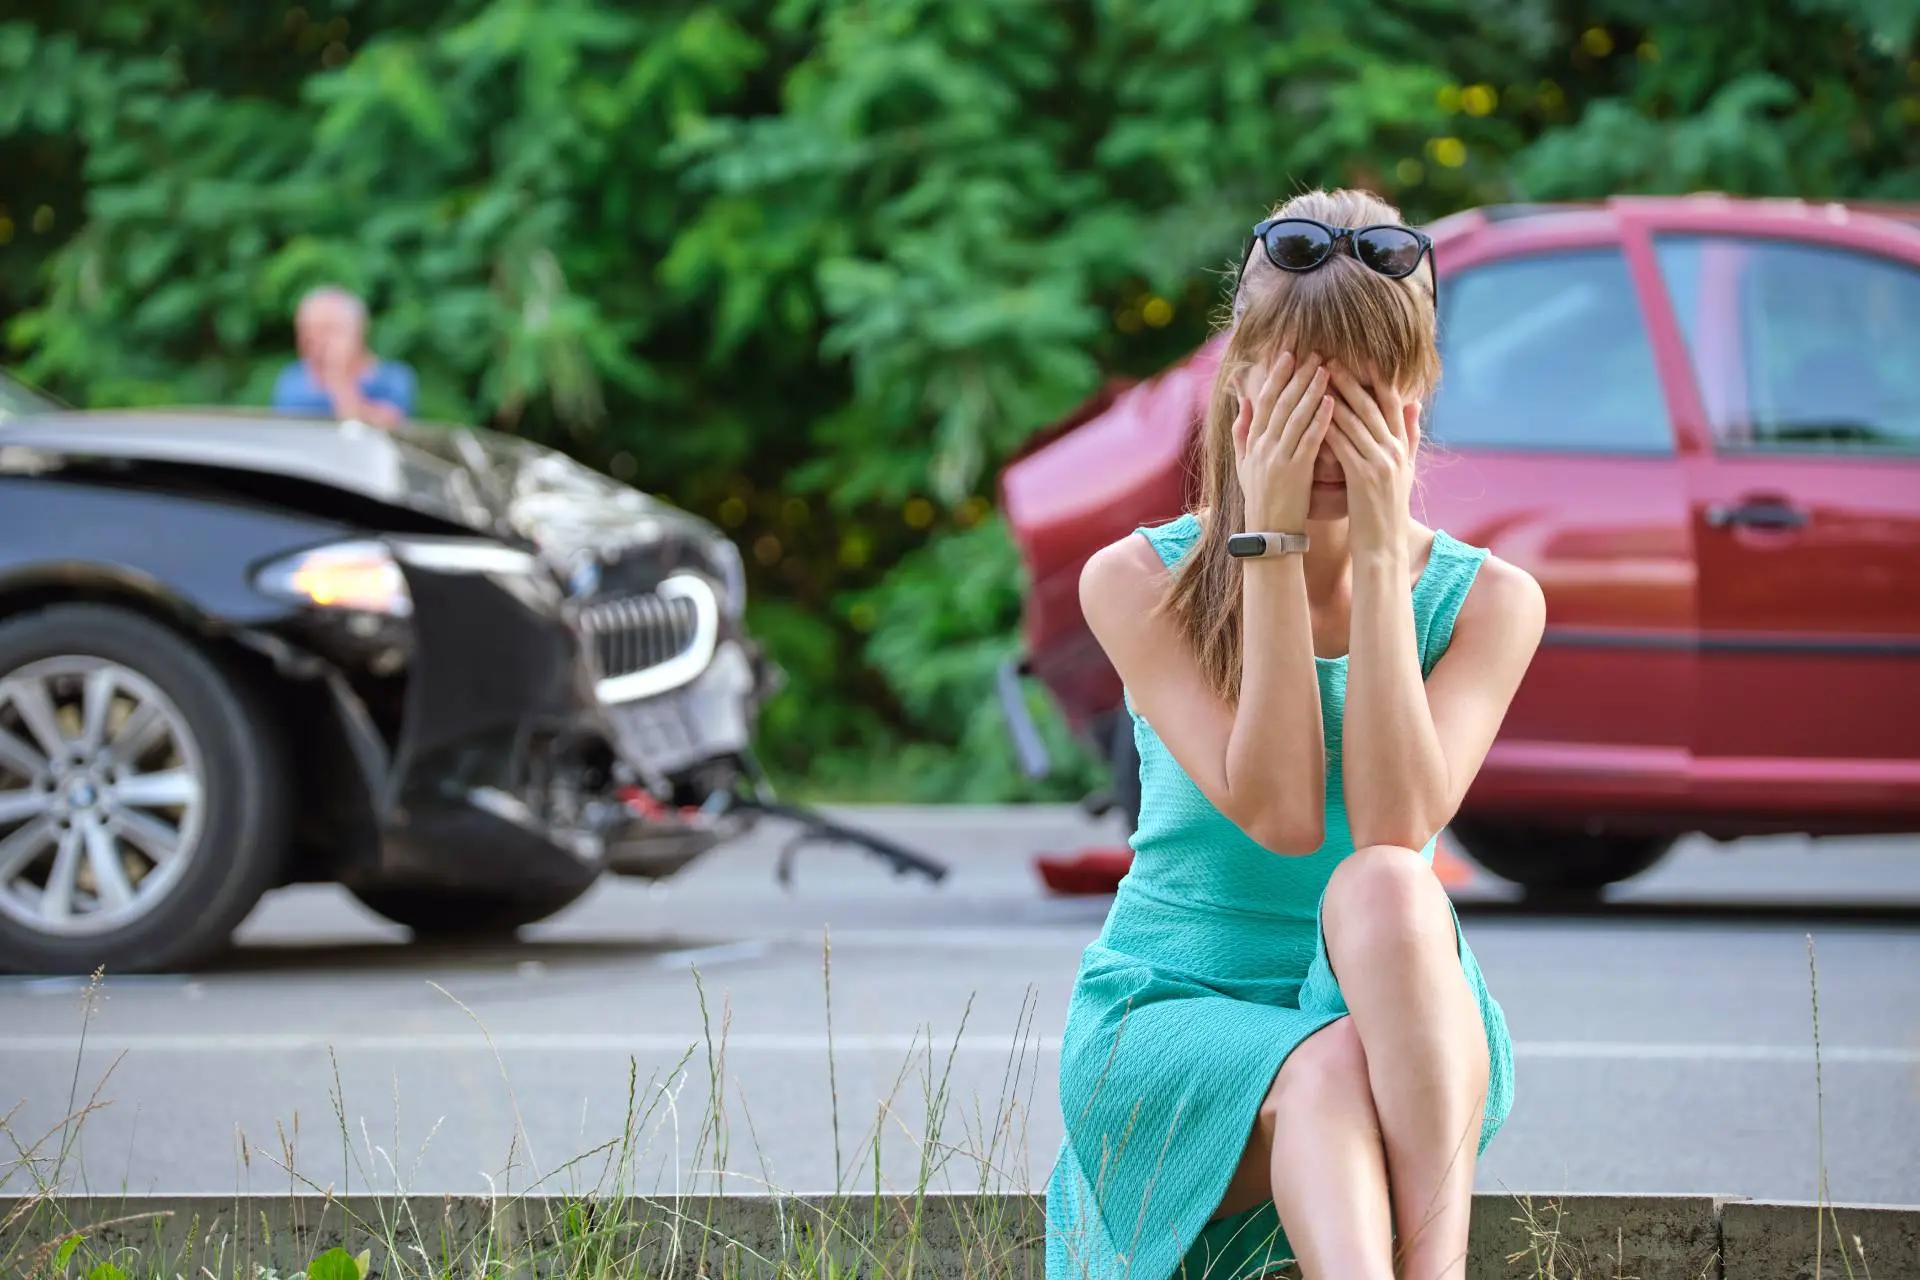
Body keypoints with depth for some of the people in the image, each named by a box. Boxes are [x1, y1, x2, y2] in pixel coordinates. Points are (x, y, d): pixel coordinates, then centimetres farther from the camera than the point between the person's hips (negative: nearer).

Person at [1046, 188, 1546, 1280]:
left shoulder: (1486, 602, 1)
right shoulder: (1138, 583, -2)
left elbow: (1392, 826, -16)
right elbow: (1277, 812, -15)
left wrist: (1379, 551, -17)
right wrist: (1271, 543, -17)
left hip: (1411, 1034, 1)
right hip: (1172, 1016, -1)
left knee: (1384, 888, -34)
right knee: (1326, 1070, -36)